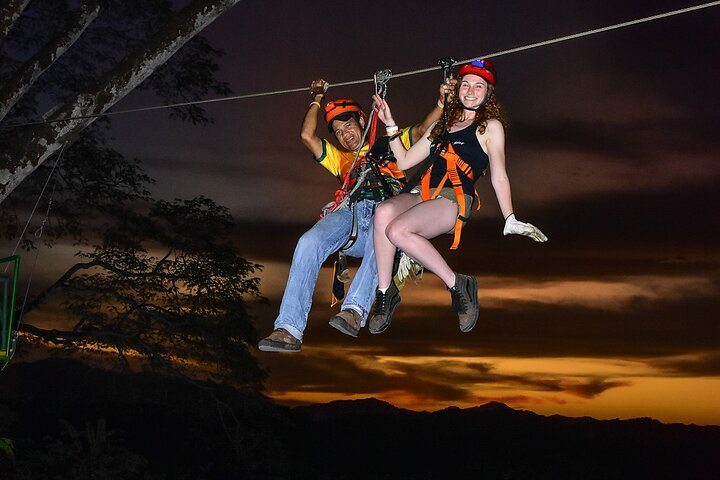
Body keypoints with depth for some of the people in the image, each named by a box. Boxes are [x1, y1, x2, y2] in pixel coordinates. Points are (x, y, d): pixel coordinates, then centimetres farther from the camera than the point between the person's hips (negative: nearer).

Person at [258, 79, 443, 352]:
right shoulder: (340, 158, 38)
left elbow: (423, 130, 24)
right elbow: (307, 136, 26)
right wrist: (317, 101, 36)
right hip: (349, 212, 2)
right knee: (309, 242, -31)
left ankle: (355, 309, -51)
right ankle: (289, 329, -38)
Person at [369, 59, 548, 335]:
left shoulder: (491, 126, 11)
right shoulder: (443, 125, 27)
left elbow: (498, 176, 4)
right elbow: (404, 162, 25)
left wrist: (510, 221, -5)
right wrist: (390, 124, 18)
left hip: (454, 201, -5)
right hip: (423, 195, 5)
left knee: (397, 230, -32)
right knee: (384, 212, -30)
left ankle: (457, 286, -18)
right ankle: (384, 292, -21)